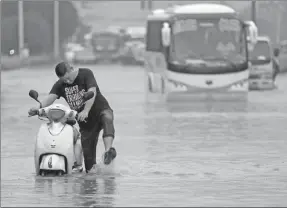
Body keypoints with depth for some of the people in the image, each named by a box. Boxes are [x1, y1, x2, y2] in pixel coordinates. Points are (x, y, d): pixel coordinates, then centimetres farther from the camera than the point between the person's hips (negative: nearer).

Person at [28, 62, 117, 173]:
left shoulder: (86, 74, -11)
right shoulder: (59, 85, 1)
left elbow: (92, 92, -25)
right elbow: (51, 97, -15)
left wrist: (85, 111, -39)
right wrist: (39, 107, -37)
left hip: (100, 109, -5)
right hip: (85, 121, 5)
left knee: (107, 118, -39)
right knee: (87, 148, -1)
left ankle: (108, 149, -58)